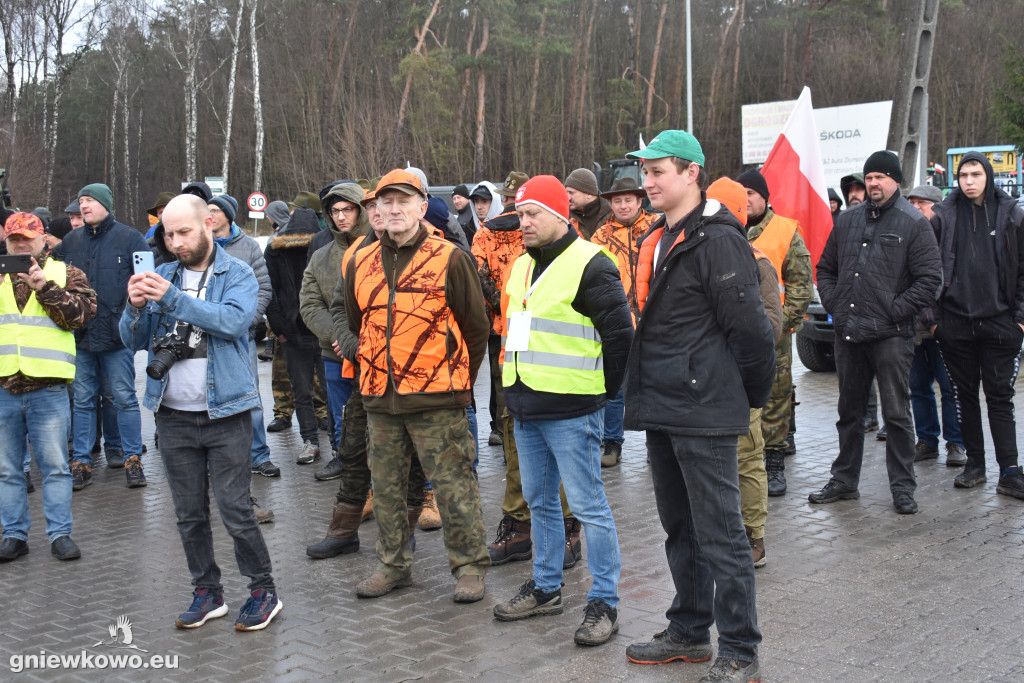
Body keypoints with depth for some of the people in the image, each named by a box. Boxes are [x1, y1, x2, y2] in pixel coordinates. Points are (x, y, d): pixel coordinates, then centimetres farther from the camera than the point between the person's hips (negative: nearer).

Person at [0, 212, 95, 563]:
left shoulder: (65, 274, 6)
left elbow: (81, 313, -7)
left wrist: (46, 288, -17)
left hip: (48, 388, -3)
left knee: (55, 465, 2)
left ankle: (60, 533, 10)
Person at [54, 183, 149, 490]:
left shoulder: (129, 238, -1)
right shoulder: (70, 241, 11)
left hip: (117, 334, -4)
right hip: (79, 335, 4)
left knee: (125, 398, 2)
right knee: (82, 401, 9)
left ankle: (132, 459, 12)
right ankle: (81, 462, 16)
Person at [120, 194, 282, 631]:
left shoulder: (237, 274, -2)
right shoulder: (163, 276, 10)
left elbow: (234, 320, -21)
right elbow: (133, 341, 6)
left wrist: (173, 299, -25)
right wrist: (136, 307, -14)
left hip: (225, 413, -4)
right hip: (174, 415, 4)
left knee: (234, 510, -3)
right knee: (189, 514, 11)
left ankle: (263, 590, 12)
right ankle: (207, 592, 25)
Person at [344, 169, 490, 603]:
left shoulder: (450, 259, -5)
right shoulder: (361, 263, 8)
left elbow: (476, 326, 0)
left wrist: (458, 382, 4)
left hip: (436, 397, -5)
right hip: (379, 397, 5)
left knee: (452, 485, 0)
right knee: (385, 485, 14)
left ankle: (469, 566, 13)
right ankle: (393, 565, 27)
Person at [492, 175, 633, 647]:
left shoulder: (590, 264, -12)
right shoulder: (522, 267, 14)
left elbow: (619, 333, -13)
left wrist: (601, 390, -6)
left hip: (570, 412, -8)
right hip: (525, 407, 9)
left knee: (587, 505, -2)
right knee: (539, 501, 17)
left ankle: (604, 603, 7)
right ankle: (546, 587, 31)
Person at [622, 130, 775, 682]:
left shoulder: (717, 239, -16)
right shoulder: (658, 240, 14)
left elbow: (749, 327, -18)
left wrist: (751, 397, -7)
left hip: (703, 414, -10)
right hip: (662, 410, 10)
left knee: (719, 534, -2)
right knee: (679, 529, 19)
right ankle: (689, 633, 33)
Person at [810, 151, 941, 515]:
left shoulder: (913, 223, -3)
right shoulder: (848, 220, 13)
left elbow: (928, 280, -7)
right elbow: (825, 267, 21)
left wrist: (894, 311, -13)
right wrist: (833, 304, 6)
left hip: (890, 335, -5)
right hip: (848, 334, 5)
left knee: (897, 413, 1)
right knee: (849, 411, 14)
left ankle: (902, 487, 11)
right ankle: (844, 481, 25)